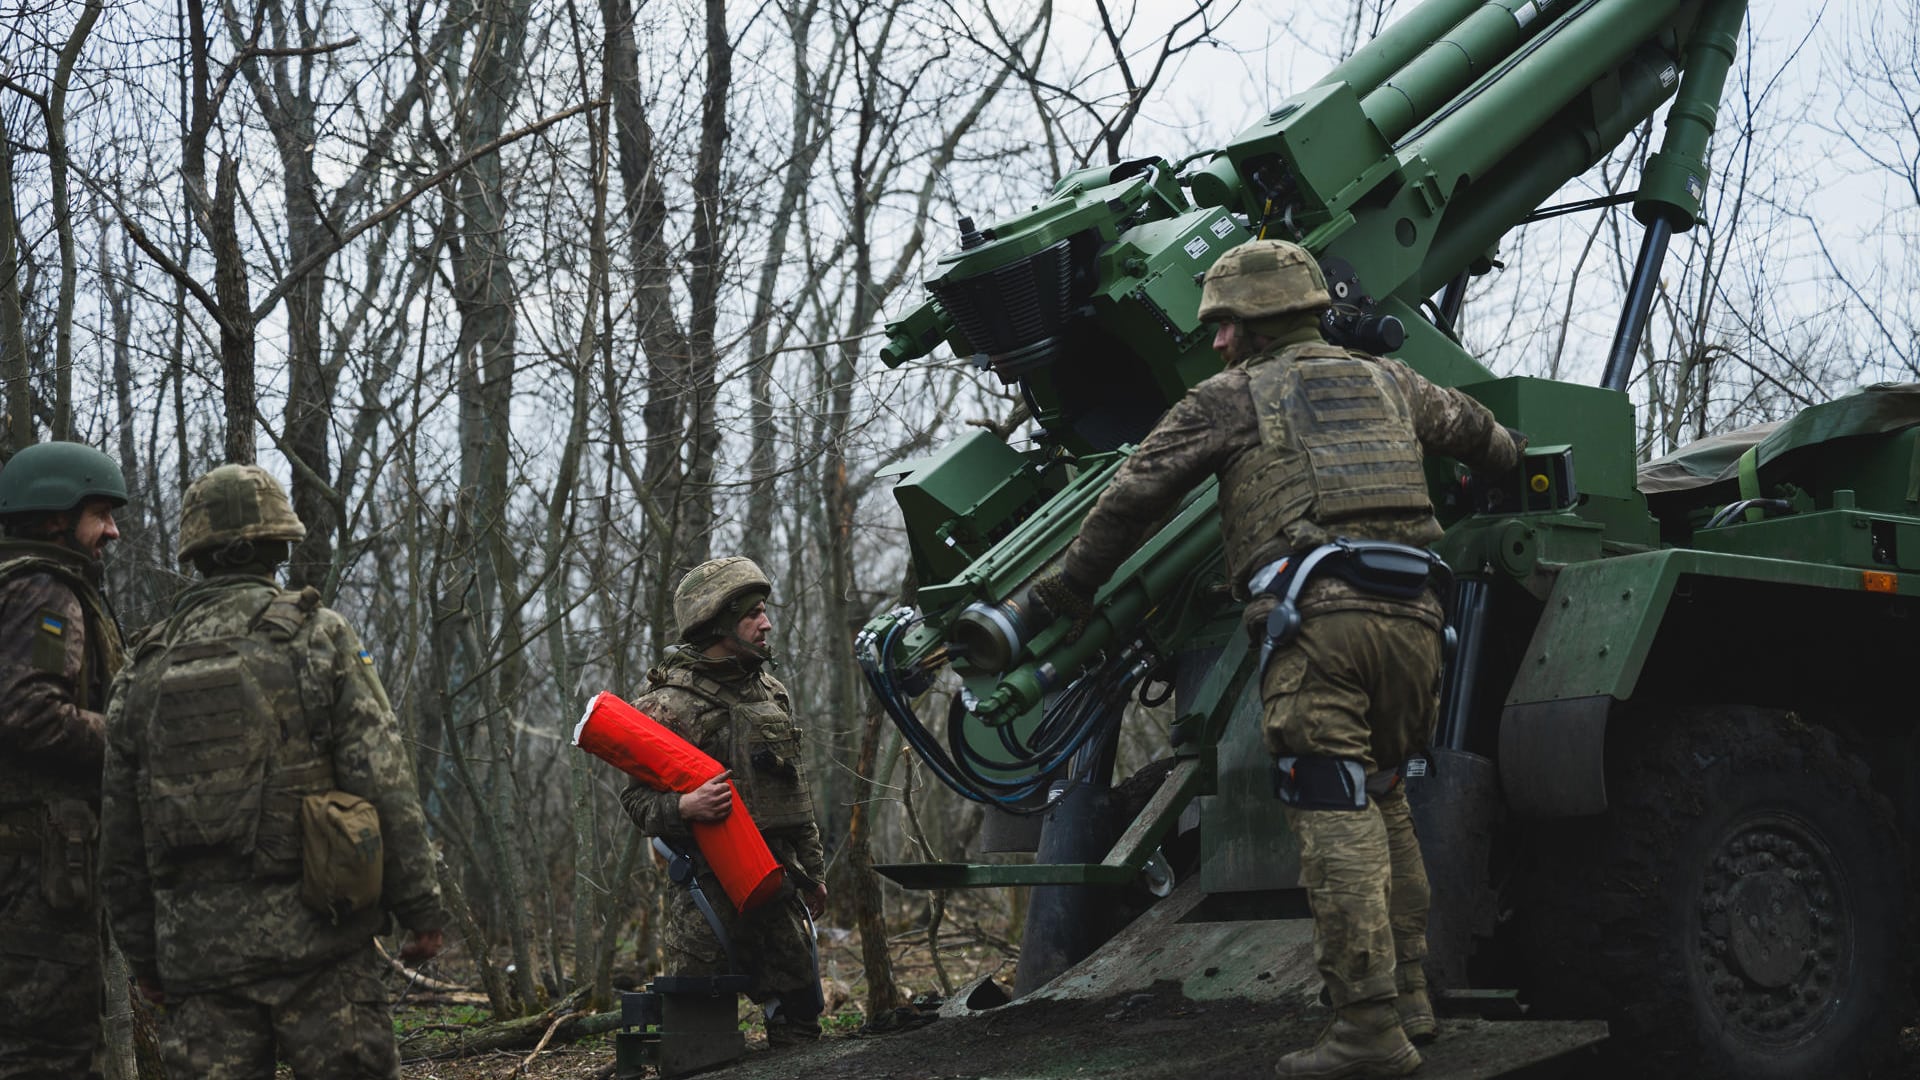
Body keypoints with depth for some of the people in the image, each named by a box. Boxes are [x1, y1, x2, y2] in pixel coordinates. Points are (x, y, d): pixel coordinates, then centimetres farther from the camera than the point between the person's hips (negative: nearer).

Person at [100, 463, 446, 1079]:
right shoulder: (320, 638, -2)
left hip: (196, 953, 4)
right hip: (313, 939, -3)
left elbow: (118, 835, 12)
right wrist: (420, 908, -2)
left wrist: (142, 952, 20)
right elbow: (384, 786, -7)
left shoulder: (144, 668, 10)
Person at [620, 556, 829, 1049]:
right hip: (709, 890, -7)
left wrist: (812, 869, 22)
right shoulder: (671, 703, -9)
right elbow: (637, 796, -11)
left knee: (799, 1011, 11)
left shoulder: (772, 691, 13)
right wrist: (684, 807, -30)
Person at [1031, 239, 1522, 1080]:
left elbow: (1131, 499, 10)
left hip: (1317, 621, -6)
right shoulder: (1388, 383, 24)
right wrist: (1513, 458, 66)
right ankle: (1406, 994, 19)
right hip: (1412, 617, 6)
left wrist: (1066, 589, 21)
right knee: (1382, 800, 19)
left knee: (1336, 823, -8)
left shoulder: (1230, 399, 11)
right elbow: (1471, 428, 43)